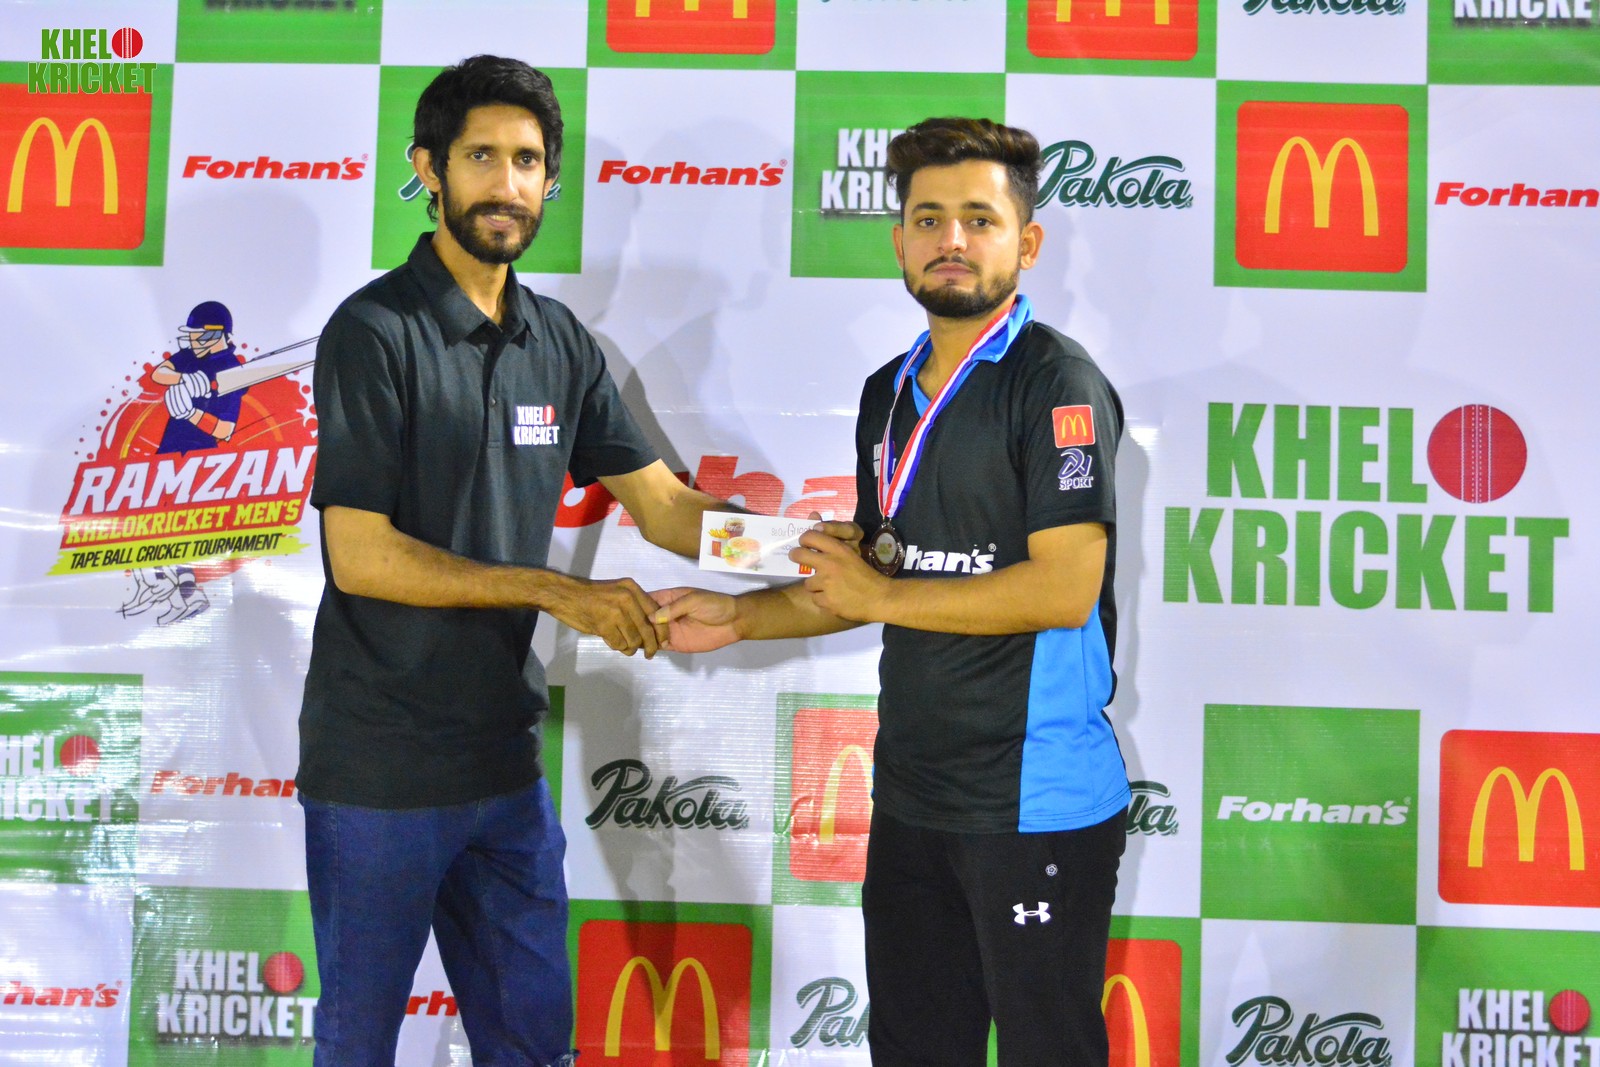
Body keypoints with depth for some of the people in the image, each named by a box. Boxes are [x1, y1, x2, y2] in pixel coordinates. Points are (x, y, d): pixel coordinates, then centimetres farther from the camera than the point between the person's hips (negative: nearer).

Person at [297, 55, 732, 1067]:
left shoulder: (560, 342, 7)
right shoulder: (375, 332, -12)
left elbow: (663, 504, 6)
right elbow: (359, 556, -17)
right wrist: (557, 591, -17)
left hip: (505, 759, 6)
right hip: (381, 772, -6)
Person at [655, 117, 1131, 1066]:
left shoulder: (1057, 383, -11)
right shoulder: (891, 392, 13)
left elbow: (1063, 588, -21)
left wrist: (879, 596, -13)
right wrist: (739, 618, 9)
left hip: (1034, 799, -7)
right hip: (912, 791, 8)